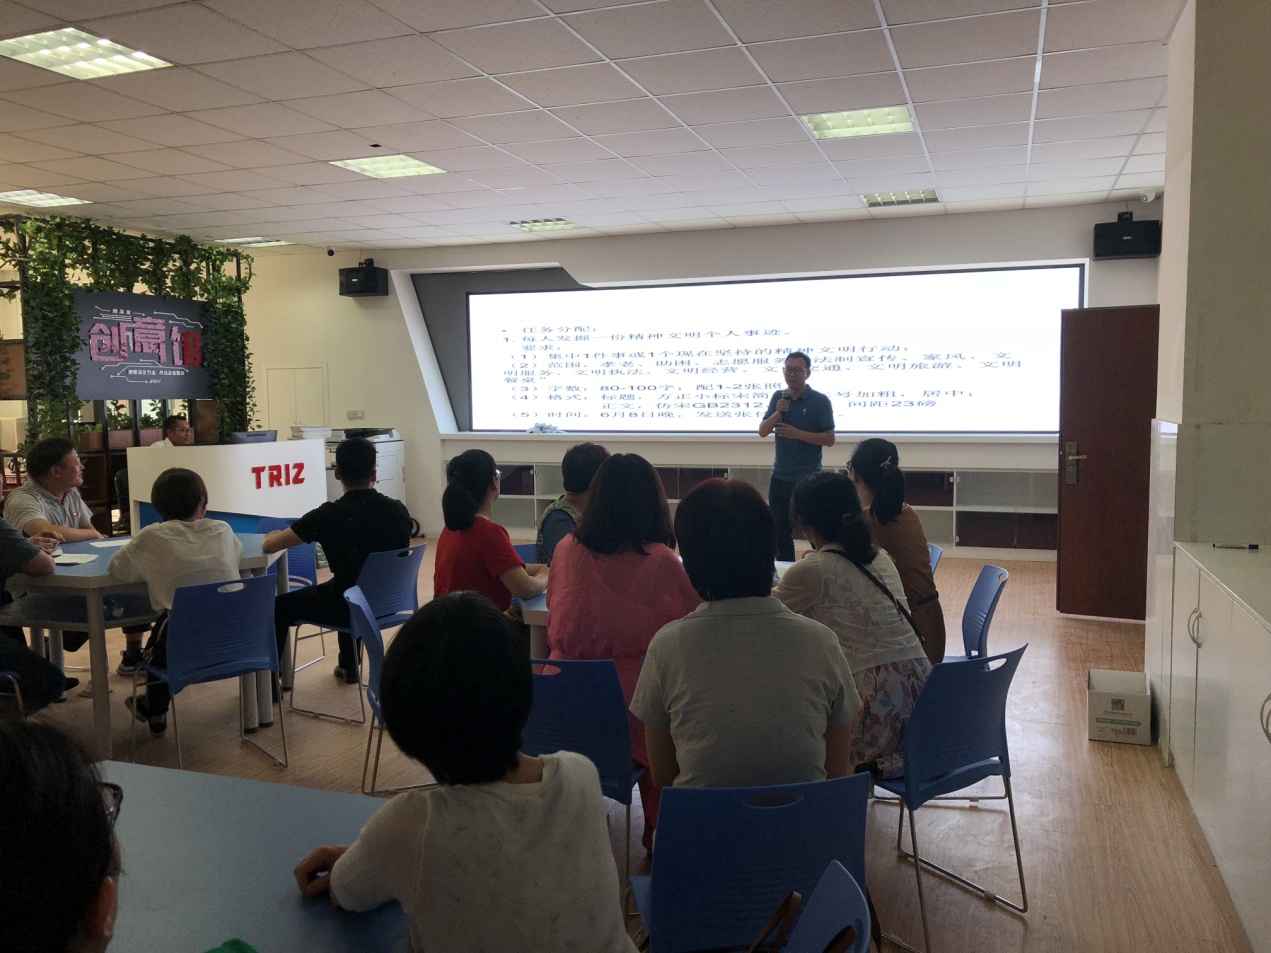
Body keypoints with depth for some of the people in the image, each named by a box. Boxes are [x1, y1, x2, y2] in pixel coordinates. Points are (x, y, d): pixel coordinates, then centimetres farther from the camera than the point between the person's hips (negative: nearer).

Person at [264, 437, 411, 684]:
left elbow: (269, 545, -9)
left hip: (348, 608, -5)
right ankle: (348, 666, 47)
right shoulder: (398, 510, -9)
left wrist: (271, 536, 16)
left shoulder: (329, 516, -20)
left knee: (280, 606, 20)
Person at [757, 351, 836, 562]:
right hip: (780, 477, 5)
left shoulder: (820, 401, -7)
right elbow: (762, 431, 3)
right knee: (780, 533, 13)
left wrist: (797, 433, -21)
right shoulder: (778, 397, 7)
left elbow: (829, 439, -11)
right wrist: (777, 413, -14)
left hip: (808, 478, -5)